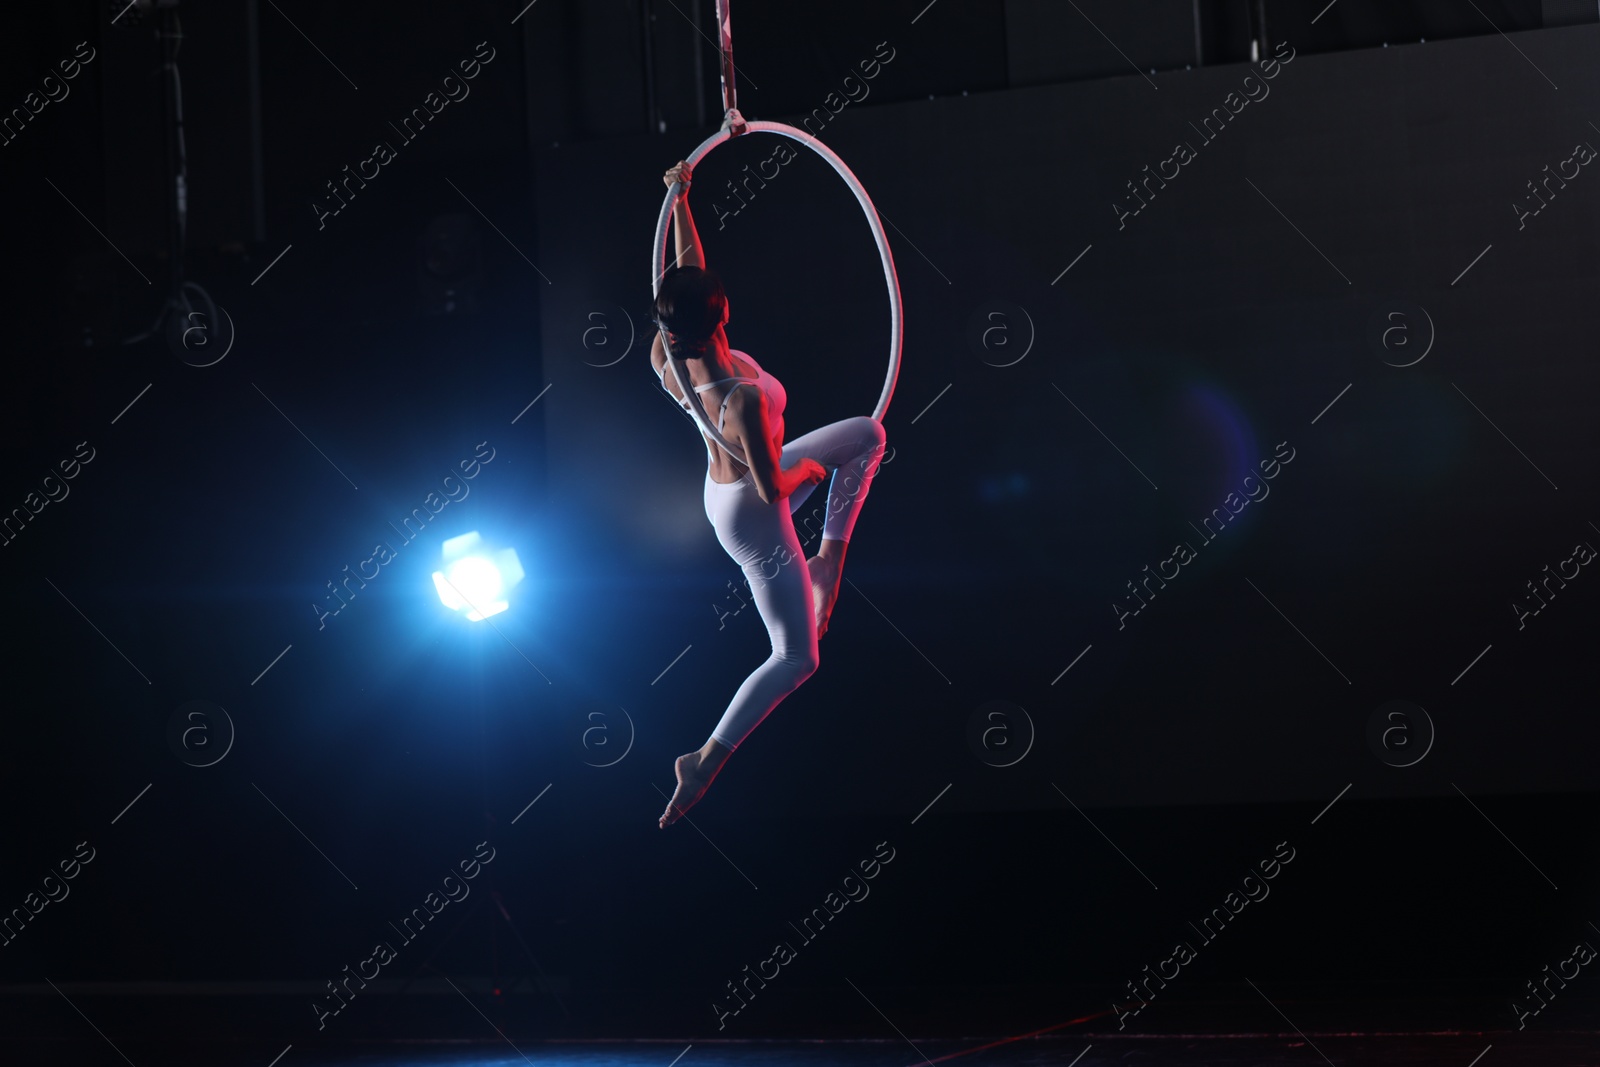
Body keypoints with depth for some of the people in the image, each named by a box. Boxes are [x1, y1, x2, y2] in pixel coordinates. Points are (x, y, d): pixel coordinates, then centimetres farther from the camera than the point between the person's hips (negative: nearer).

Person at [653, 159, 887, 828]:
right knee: (795, 658, 6)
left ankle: (829, 558, 23)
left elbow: (688, 268, -6)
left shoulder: (667, 354, -21)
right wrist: (808, 468, -8)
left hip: (726, 487, 8)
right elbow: (773, 488, -30)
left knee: (867, 433, 18)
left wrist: (680, 196, 1)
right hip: (753, 517, -8)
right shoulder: (743, 399, -40)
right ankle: (706, 761, 10)